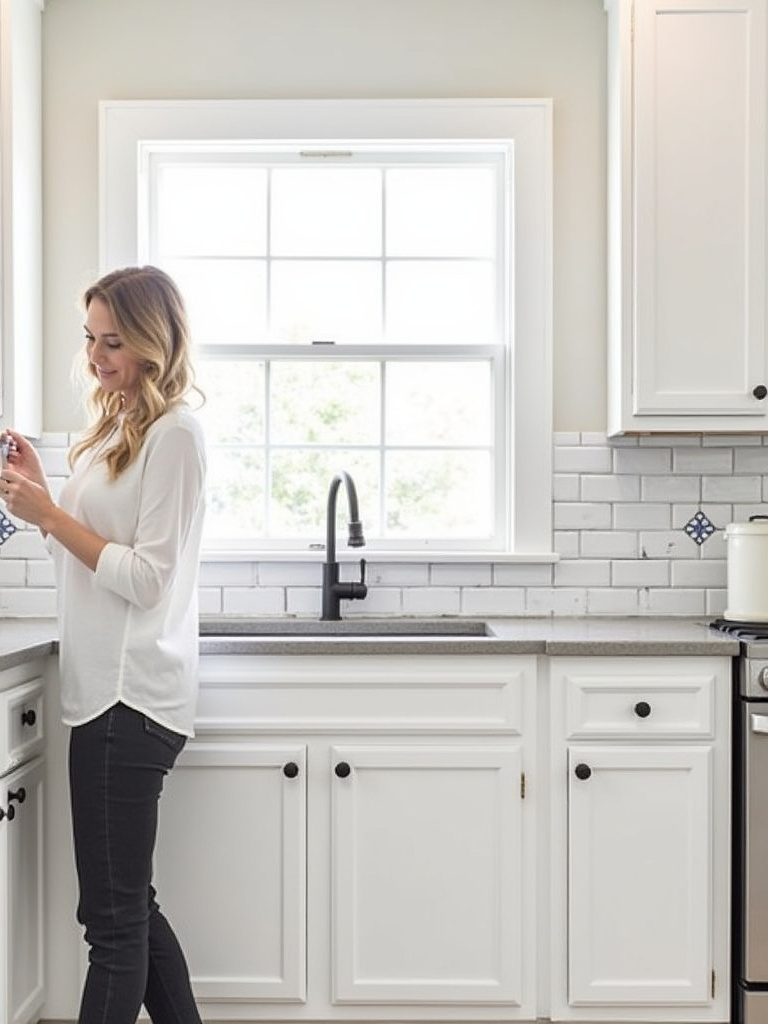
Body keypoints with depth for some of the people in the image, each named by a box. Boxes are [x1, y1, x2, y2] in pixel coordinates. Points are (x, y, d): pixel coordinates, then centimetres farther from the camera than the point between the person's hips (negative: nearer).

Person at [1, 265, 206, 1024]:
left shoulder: (172, 431, -10)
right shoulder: (116, 428, 17)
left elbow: (144, 578, -15)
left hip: (132, 696, -9)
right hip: (107, 690, 9)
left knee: (114, 917, -1)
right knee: (127, 905, 17)